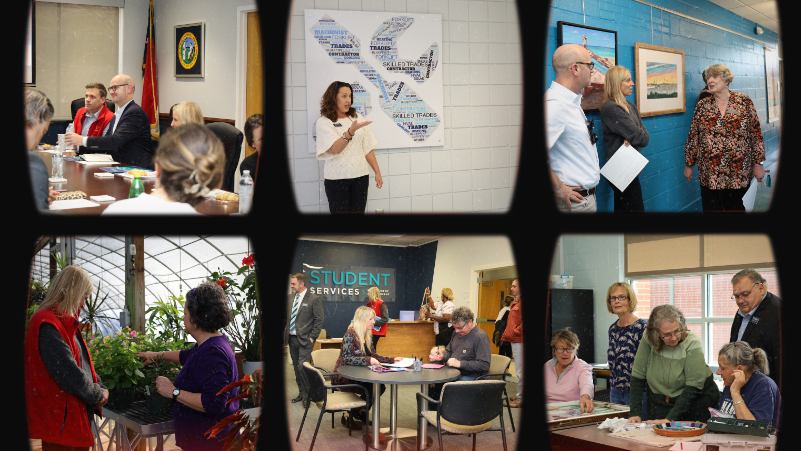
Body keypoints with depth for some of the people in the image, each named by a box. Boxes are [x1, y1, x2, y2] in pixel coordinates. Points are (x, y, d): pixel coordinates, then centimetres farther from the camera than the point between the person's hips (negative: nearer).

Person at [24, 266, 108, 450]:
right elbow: (68, 373, -23)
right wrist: (98, 394, -10)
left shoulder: (67, 323, 15)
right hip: (62, 421, -10)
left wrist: (101, 387, 2)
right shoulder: (47, 326, -19)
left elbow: (84, 362, 19)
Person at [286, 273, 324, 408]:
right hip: (292, 339, 6)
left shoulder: (314, 299, -7)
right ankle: (301, 393, 22)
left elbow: (319, 319, -7)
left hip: (304, 339, -6)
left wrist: (312, 337, -11)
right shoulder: (289, 298, 11)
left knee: (302, 367, -13)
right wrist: (285, 332, 9)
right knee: (296, 367, 11)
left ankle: (307, 396, -3)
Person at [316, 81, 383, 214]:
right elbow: (336, 149, -18)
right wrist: (351, 131, -32)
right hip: (337, 178, -4)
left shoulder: (357, 117, 11)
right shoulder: (324, 122, -4)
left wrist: (377, 172, 6)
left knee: (358, 211, 3)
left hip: (360, 177, 4)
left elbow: (368, 149, 12)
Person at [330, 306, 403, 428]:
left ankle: (361, 413, 11)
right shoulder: (350, 334, -18)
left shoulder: (367, 336, 9)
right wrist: (367, 360, -35)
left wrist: (392, 360, 4)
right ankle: (348, 416, -5)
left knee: (381, 386, -11)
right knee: (372, 390, -22)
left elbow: (374, 356, 15)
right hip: (343, 378, -8)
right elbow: (347, 358, -26)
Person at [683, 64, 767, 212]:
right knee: (711, 207, 2)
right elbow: (693, 137, 8)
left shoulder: (744, 101, 0)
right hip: (710, 173, 1)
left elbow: (756, 134, 1)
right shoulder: (702, 105, 4)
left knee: (735, 206, 8)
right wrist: (688, 165, 8)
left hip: (739, 171, -1)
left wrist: (757, 163, -2)